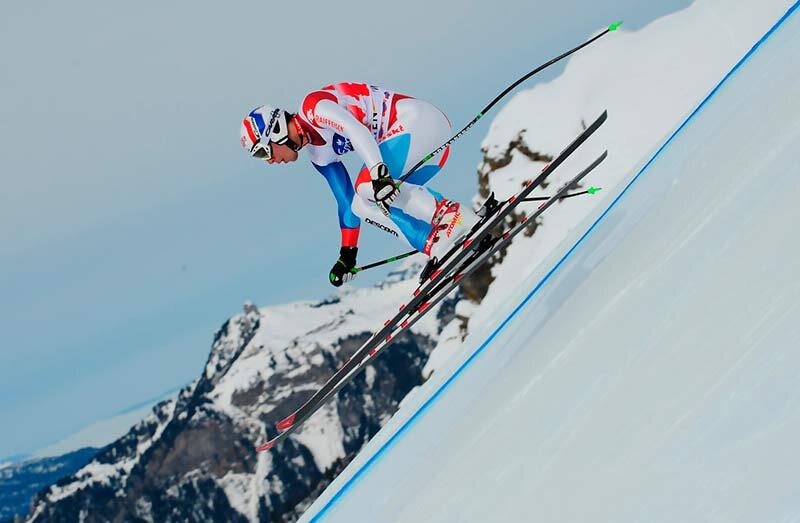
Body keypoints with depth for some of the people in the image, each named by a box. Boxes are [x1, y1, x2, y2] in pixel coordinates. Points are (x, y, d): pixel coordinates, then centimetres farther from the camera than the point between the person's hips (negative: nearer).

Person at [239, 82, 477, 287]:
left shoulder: (313, 107, -9)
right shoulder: (319, 156, 17)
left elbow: (357, 131, -26)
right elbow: (345, 201, 23)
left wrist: (378, 174, -37)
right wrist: (347, 253, 23)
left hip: (418, 118, -9)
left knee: (366, 187, -24)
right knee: (361, 206, 1)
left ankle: (450, 212, -29)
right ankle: (436, 247, -10)